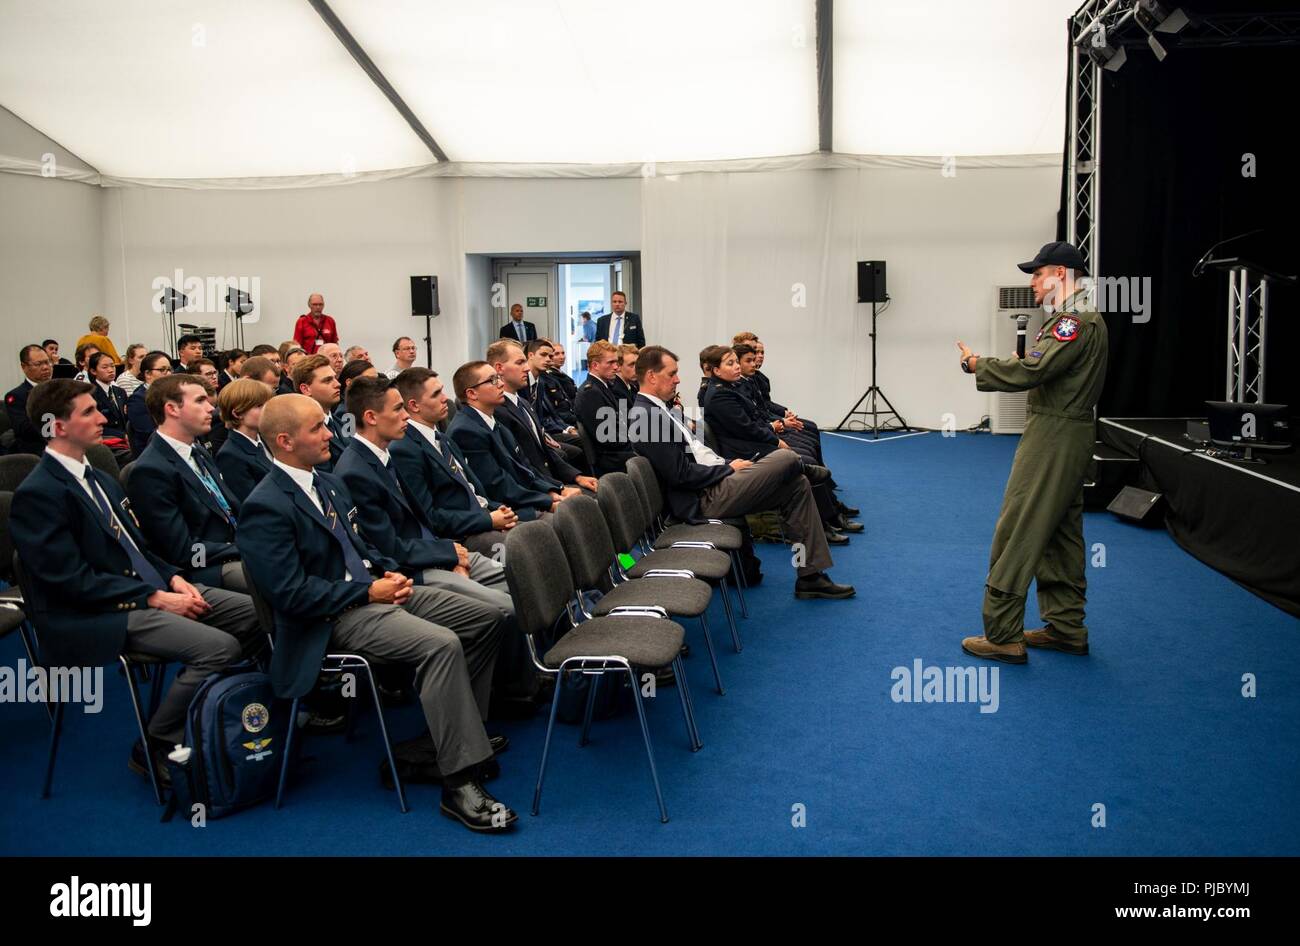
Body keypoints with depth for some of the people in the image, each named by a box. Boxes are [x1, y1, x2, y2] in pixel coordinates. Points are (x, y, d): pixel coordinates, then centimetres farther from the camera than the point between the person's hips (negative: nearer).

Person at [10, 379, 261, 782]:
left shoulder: (98, 477, 14)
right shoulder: (38, 494, -14)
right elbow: (73, 580, -19)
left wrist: (173, 579, 0)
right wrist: (154, 598, -19)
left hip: (150, 586, 9)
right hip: (99, 615, -9)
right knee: (218, 646, -26)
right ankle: (157, 748, -7)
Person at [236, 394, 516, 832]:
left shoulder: (330, 483, 11)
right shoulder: (266, 507, -16)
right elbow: (291, 595, -21)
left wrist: (389, 571, 2)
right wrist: (369, 592, -17)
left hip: (373, 587, 9)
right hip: (334, 616, -9)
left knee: (486, 618, 3)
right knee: (441, 645, -31)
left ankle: (460, 733, 14)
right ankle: (459, 783, -25)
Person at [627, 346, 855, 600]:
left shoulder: (656, 410, 16)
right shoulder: (645, 417, -17)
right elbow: (680, 474, -22)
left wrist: (726, 466, 6)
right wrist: (729, 469, -10)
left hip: (713, 483, 11)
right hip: (704, 500, -11)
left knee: (798, 484, 4)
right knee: (787, 459, -13)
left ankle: (810, 576, 6)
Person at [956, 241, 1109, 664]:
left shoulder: (1075, 322, -16)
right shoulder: (1082, 319, 18)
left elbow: (1030, 371, -24)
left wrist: (978, 364, -12)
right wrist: (1003, 364, 3)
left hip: (1054, 436, -11)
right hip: (1066, 436, 11)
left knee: (1016, 534, -8)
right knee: (1059, 533, 15)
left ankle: (1002, 636, -4)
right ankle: (1066, 627, 23)